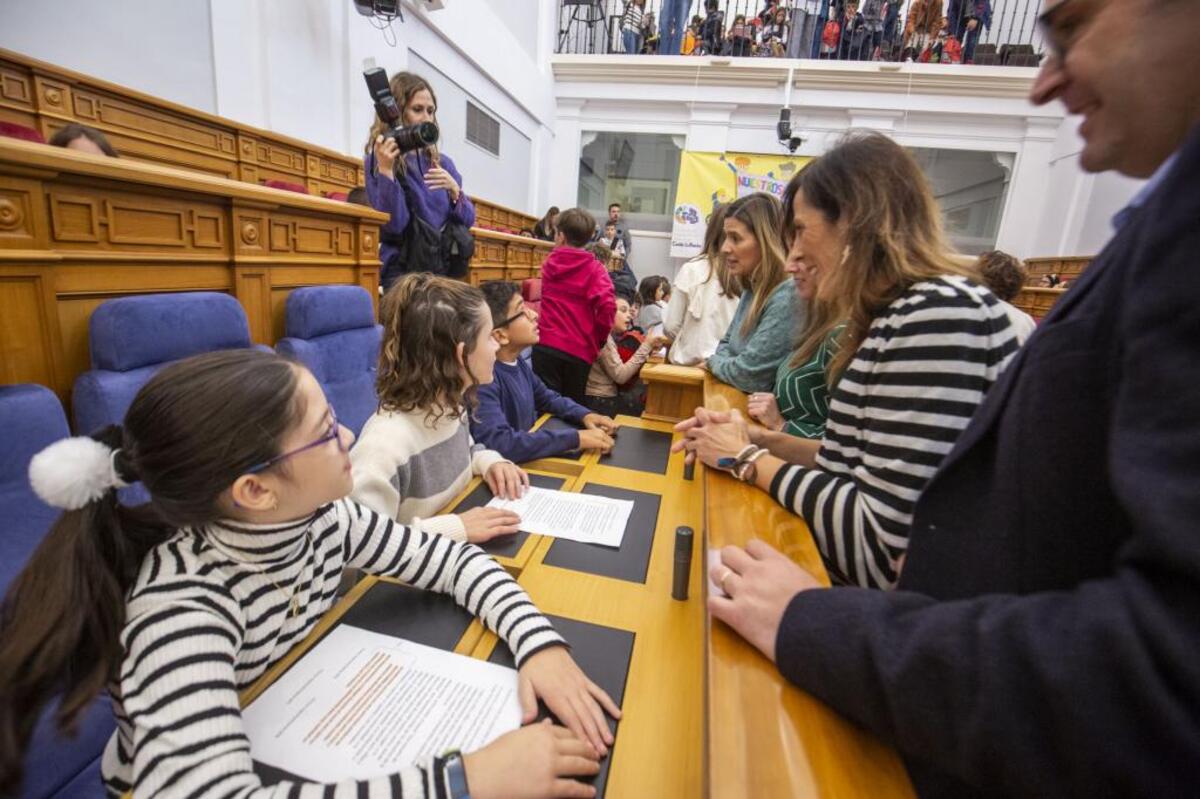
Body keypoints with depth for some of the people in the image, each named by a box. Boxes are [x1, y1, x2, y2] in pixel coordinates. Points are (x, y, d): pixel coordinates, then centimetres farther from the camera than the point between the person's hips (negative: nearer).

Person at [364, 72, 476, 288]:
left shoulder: (442, 162, 12)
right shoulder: (380, 159, -2)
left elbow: (468, 220, 9)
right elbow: (393, 224, -13)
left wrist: (454, 191, -8)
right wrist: (385, 170, -21)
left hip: (445, 268, 5)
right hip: (403, 271, -4)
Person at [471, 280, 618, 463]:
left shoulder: (516, 361, -1)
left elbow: (546, 398, 14)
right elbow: (498, 443, -37)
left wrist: (584, 414, -4)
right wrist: (576, 438, -32)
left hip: (526, 462, 7)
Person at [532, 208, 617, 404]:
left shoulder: (549, 263, 11)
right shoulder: (594, 268, -1)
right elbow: (607, 305, -17)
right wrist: (600, 337, -2)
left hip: (546, 345, 2)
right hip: (578, 349, -2)